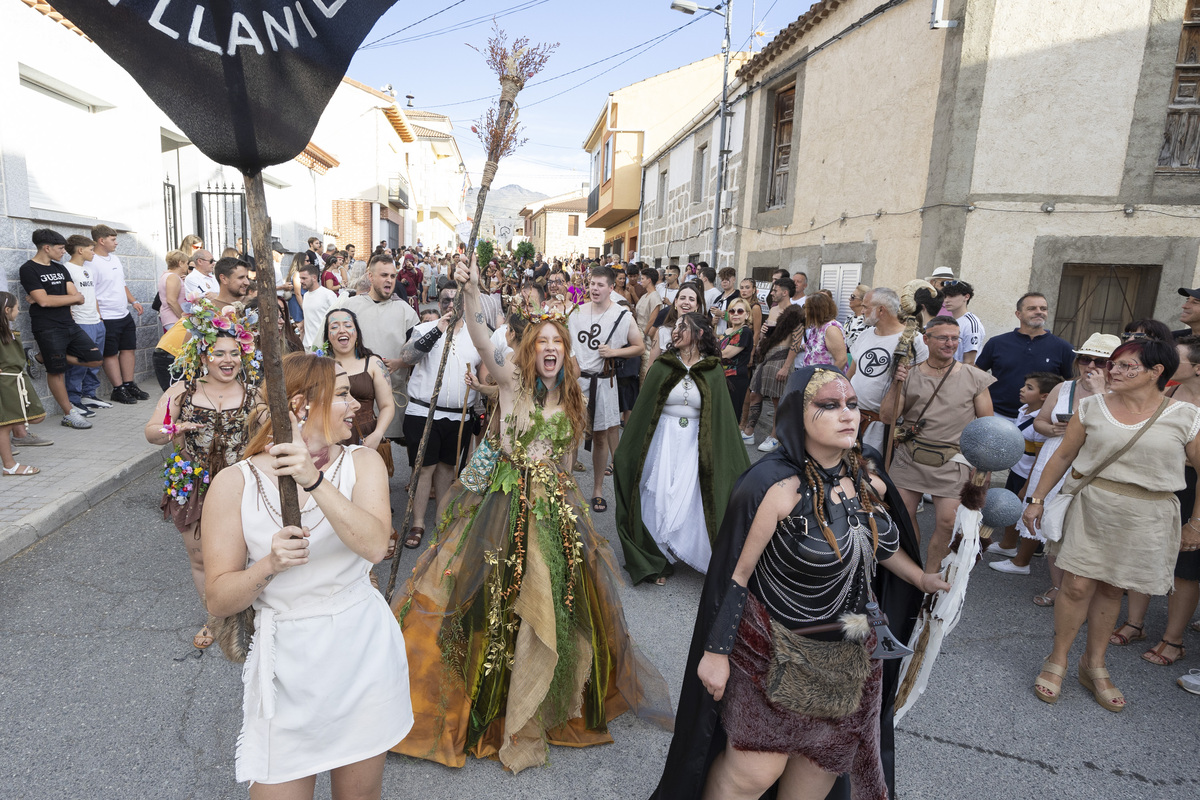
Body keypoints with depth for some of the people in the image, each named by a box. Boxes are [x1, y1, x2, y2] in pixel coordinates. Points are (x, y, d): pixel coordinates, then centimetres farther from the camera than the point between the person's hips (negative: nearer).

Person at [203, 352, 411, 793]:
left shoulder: (362, 462, -5)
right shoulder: (235, 483, -8)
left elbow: (374, 546, -23)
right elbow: (219, 600, -6)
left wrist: (314, 481, -32)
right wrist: (269, 565, -26)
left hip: (364, 655, 2)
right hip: (286, 663, -1)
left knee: (361, 789, 19)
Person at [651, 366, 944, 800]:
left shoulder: (868, 475, -6)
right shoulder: (776, 486, -26)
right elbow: (735, 574, -20)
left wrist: (922, 578, 3)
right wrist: (716, 652, -15)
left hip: (851, 649, 7)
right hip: (775, 648, -6)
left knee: (827, 754, 23)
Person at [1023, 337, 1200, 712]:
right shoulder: (1092, 408, 0)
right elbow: (1062, 457, 5)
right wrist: (1037, 498, 5)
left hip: (1147, 519, 0)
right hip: (1090, 508, 0)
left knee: (1111, 589, 10)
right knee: (1078, 584, -1)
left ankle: (1094, 666, 28)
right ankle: (1057, 662, 16)